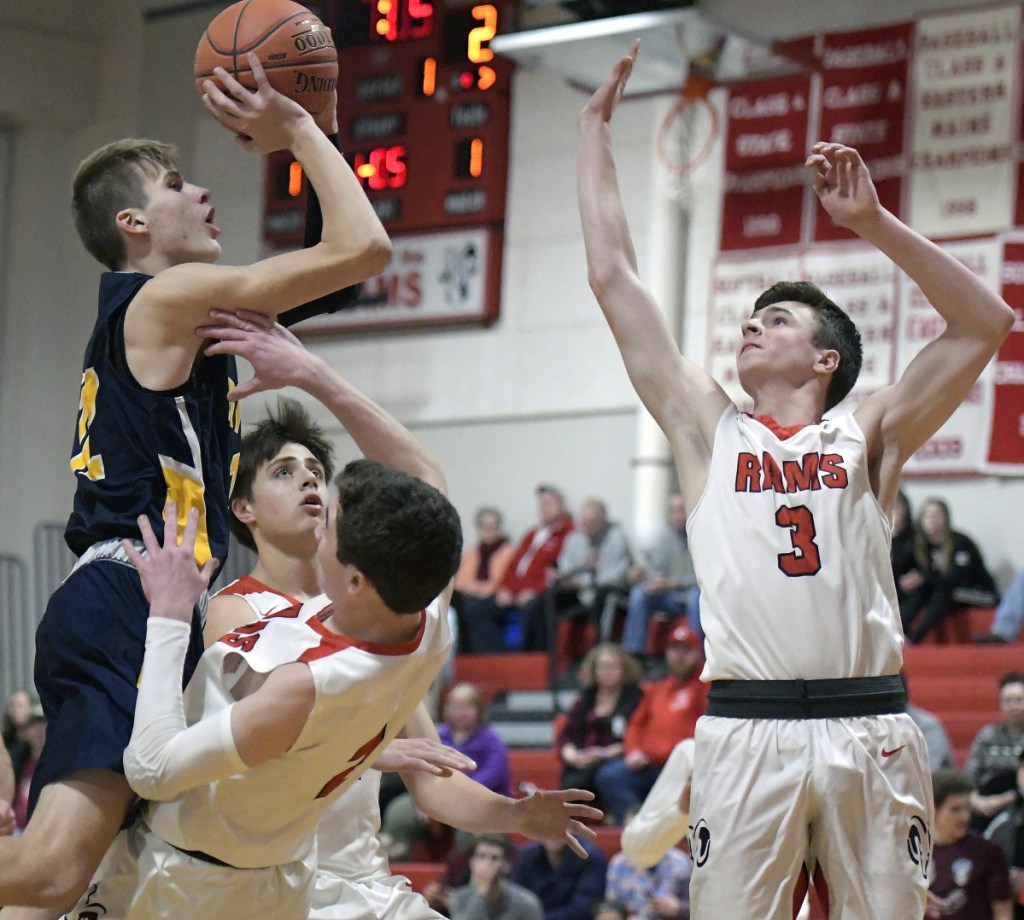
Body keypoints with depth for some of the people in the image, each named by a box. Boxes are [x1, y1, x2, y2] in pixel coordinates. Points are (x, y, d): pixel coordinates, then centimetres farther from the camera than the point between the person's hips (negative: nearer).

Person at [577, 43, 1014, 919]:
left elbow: (984, 323, 4)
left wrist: (873, 222, -1)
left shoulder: (866, 437, 12)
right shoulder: (709, 429, 15)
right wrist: (596, 132, 19)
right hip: (746, 734, 0)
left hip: (869, 733, 0)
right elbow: (613, 278, 16)